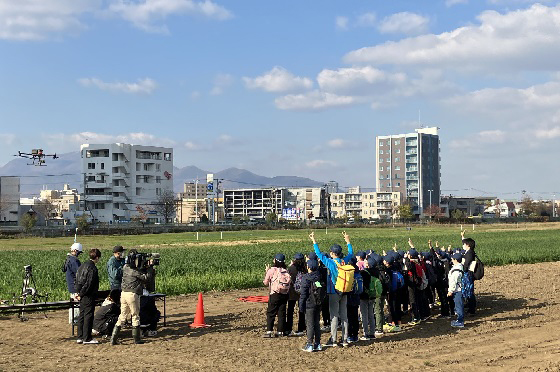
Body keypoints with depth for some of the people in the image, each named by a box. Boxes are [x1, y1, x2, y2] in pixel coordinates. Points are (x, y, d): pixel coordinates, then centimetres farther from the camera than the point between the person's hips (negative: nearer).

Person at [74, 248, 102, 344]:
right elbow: (89, 284, -20)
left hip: (82, 296, 9)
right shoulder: (92, 268, -17)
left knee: (82, 315, 13)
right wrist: (81, 294, -11)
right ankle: (87, 338, 1)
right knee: (88, 316, -3)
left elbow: (78, 280, 14)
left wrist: (78, 292, 11)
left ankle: (80, 337, 17)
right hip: (89, 296, -9)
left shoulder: (83, 265, 11)